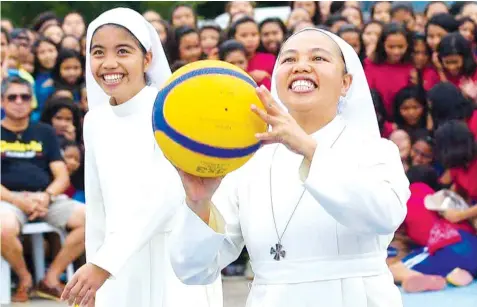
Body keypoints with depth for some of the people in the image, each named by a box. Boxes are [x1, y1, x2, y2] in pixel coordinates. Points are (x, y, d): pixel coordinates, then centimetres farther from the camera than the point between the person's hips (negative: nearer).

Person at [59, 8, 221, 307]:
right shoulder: (94, 121, 7)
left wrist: (103, 263, -27)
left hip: (178, 258, -5)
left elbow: (165, 195, -22)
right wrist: (95, 265, 12)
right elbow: (97, 206, 13)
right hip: (119, 264, 5)